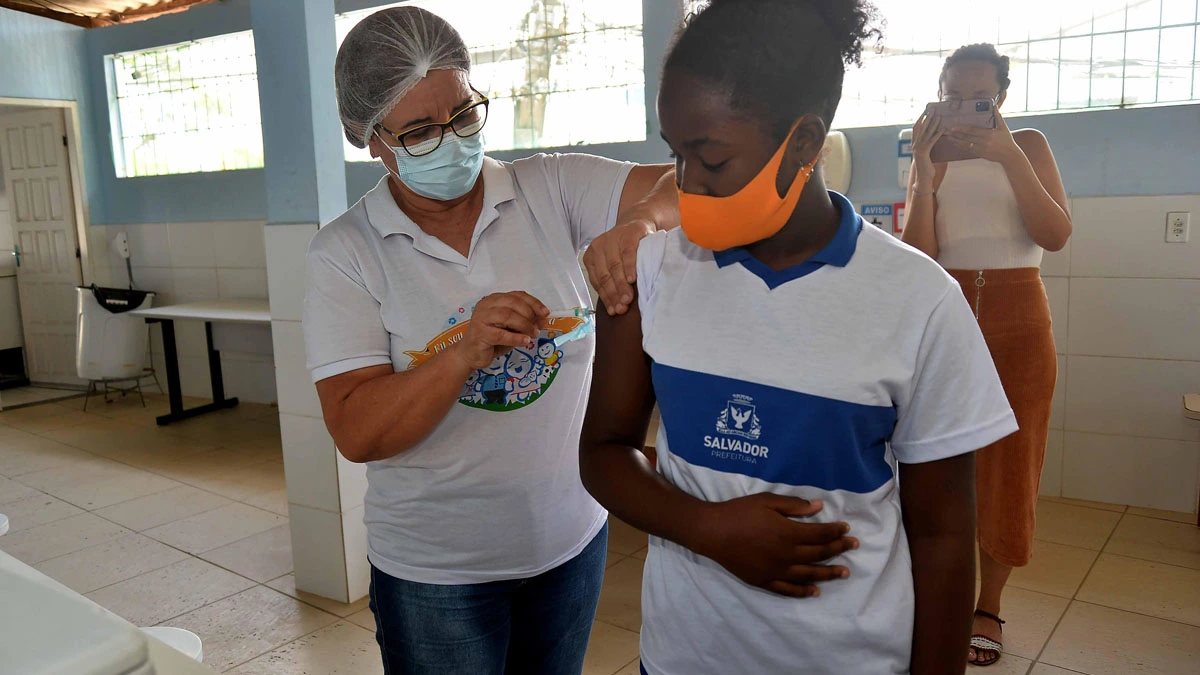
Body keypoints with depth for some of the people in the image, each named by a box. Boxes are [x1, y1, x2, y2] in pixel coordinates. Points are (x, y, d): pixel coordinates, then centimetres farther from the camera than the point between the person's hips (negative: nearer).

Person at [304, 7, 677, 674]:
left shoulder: (551, 190, -7)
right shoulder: (345, 254, -10)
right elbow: (357, 434, -16)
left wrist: (641, 218, -36)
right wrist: (468, 351, -31)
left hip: (573, 538, 3)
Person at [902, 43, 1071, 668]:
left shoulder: (1027, 145, 4)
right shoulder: (932, 157, 5)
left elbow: (1056, 235, -10)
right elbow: (918, 257, -7)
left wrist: (1009, 157, -18)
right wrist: (924, 171, -15)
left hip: (1016, 322, 0)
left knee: (1007, 462, 4)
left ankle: (988, 606, 18)